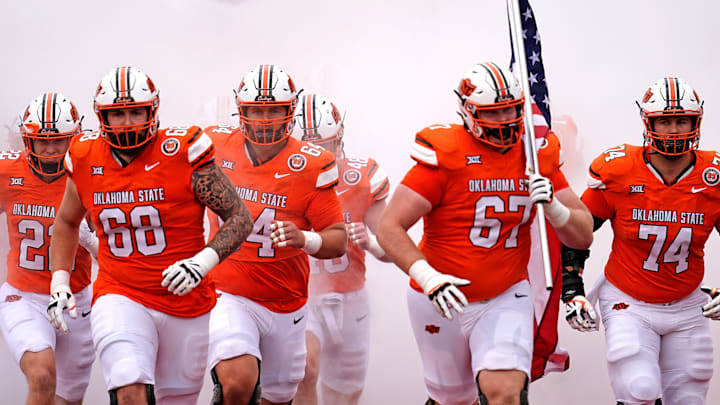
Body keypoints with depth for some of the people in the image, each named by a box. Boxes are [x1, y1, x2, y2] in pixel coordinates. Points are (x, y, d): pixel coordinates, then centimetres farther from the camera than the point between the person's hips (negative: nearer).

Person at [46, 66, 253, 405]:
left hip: (186, 302, 0)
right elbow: (66, 222, 21)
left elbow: (240, 217, -6)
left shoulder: (182, 154, -11)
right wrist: (59, 282, 10)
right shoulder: (86, 161, 1)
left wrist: (203, 262, -21)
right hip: (120, 298, 1)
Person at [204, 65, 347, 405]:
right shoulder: (217, 146, -4)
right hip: (228, 296, -1)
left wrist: (304, 239, -29)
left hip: (286, 304, 1)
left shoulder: (309, 166, -9)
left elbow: (338, 240, -9)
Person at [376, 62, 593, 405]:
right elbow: (389, 228, -16)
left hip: (505, 299, 2)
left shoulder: (537, 155, 0)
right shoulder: (445, 156, -13)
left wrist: (553, 206, -17)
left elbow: (583, 237, 3)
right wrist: (427, 277, -29)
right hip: (442, 301, -2)